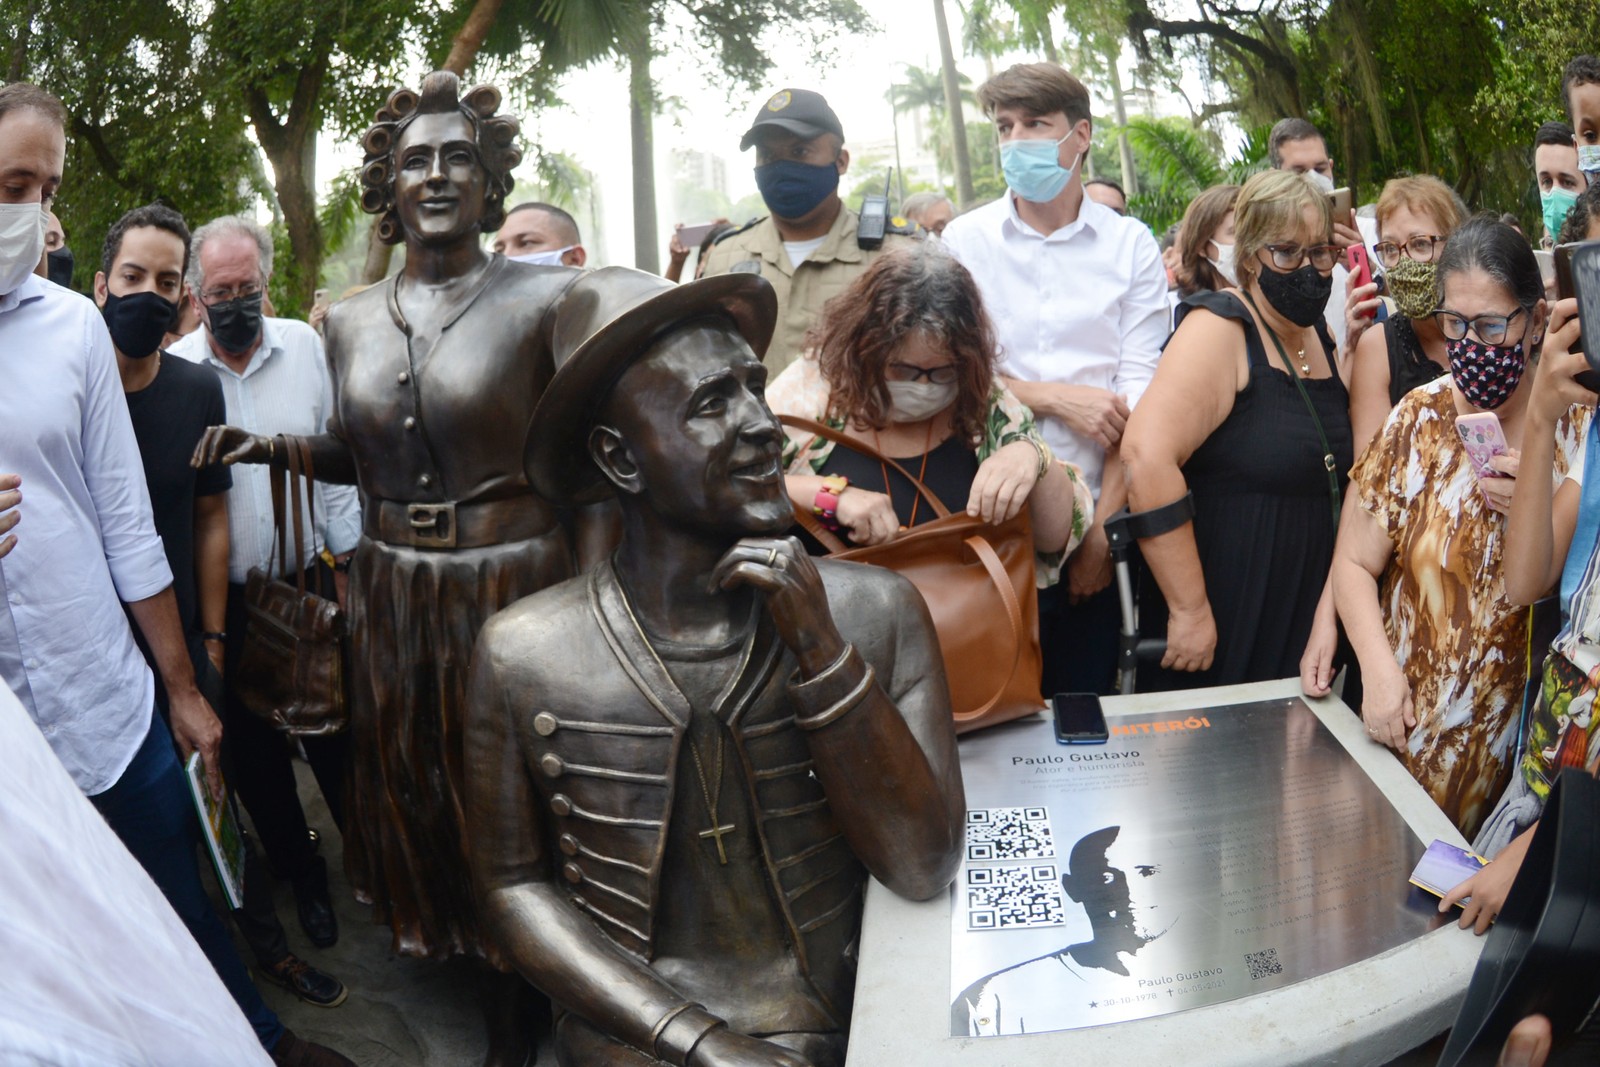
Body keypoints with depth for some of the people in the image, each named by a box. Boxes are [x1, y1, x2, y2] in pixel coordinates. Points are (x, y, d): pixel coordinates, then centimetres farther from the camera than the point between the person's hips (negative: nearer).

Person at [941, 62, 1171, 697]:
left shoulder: (1131, 246, 3)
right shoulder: (965, 240, 5)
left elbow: (1136, 394, -3)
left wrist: (1103, 526, -9)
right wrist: (1058, 397, -10)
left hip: (1090, 516, 0)